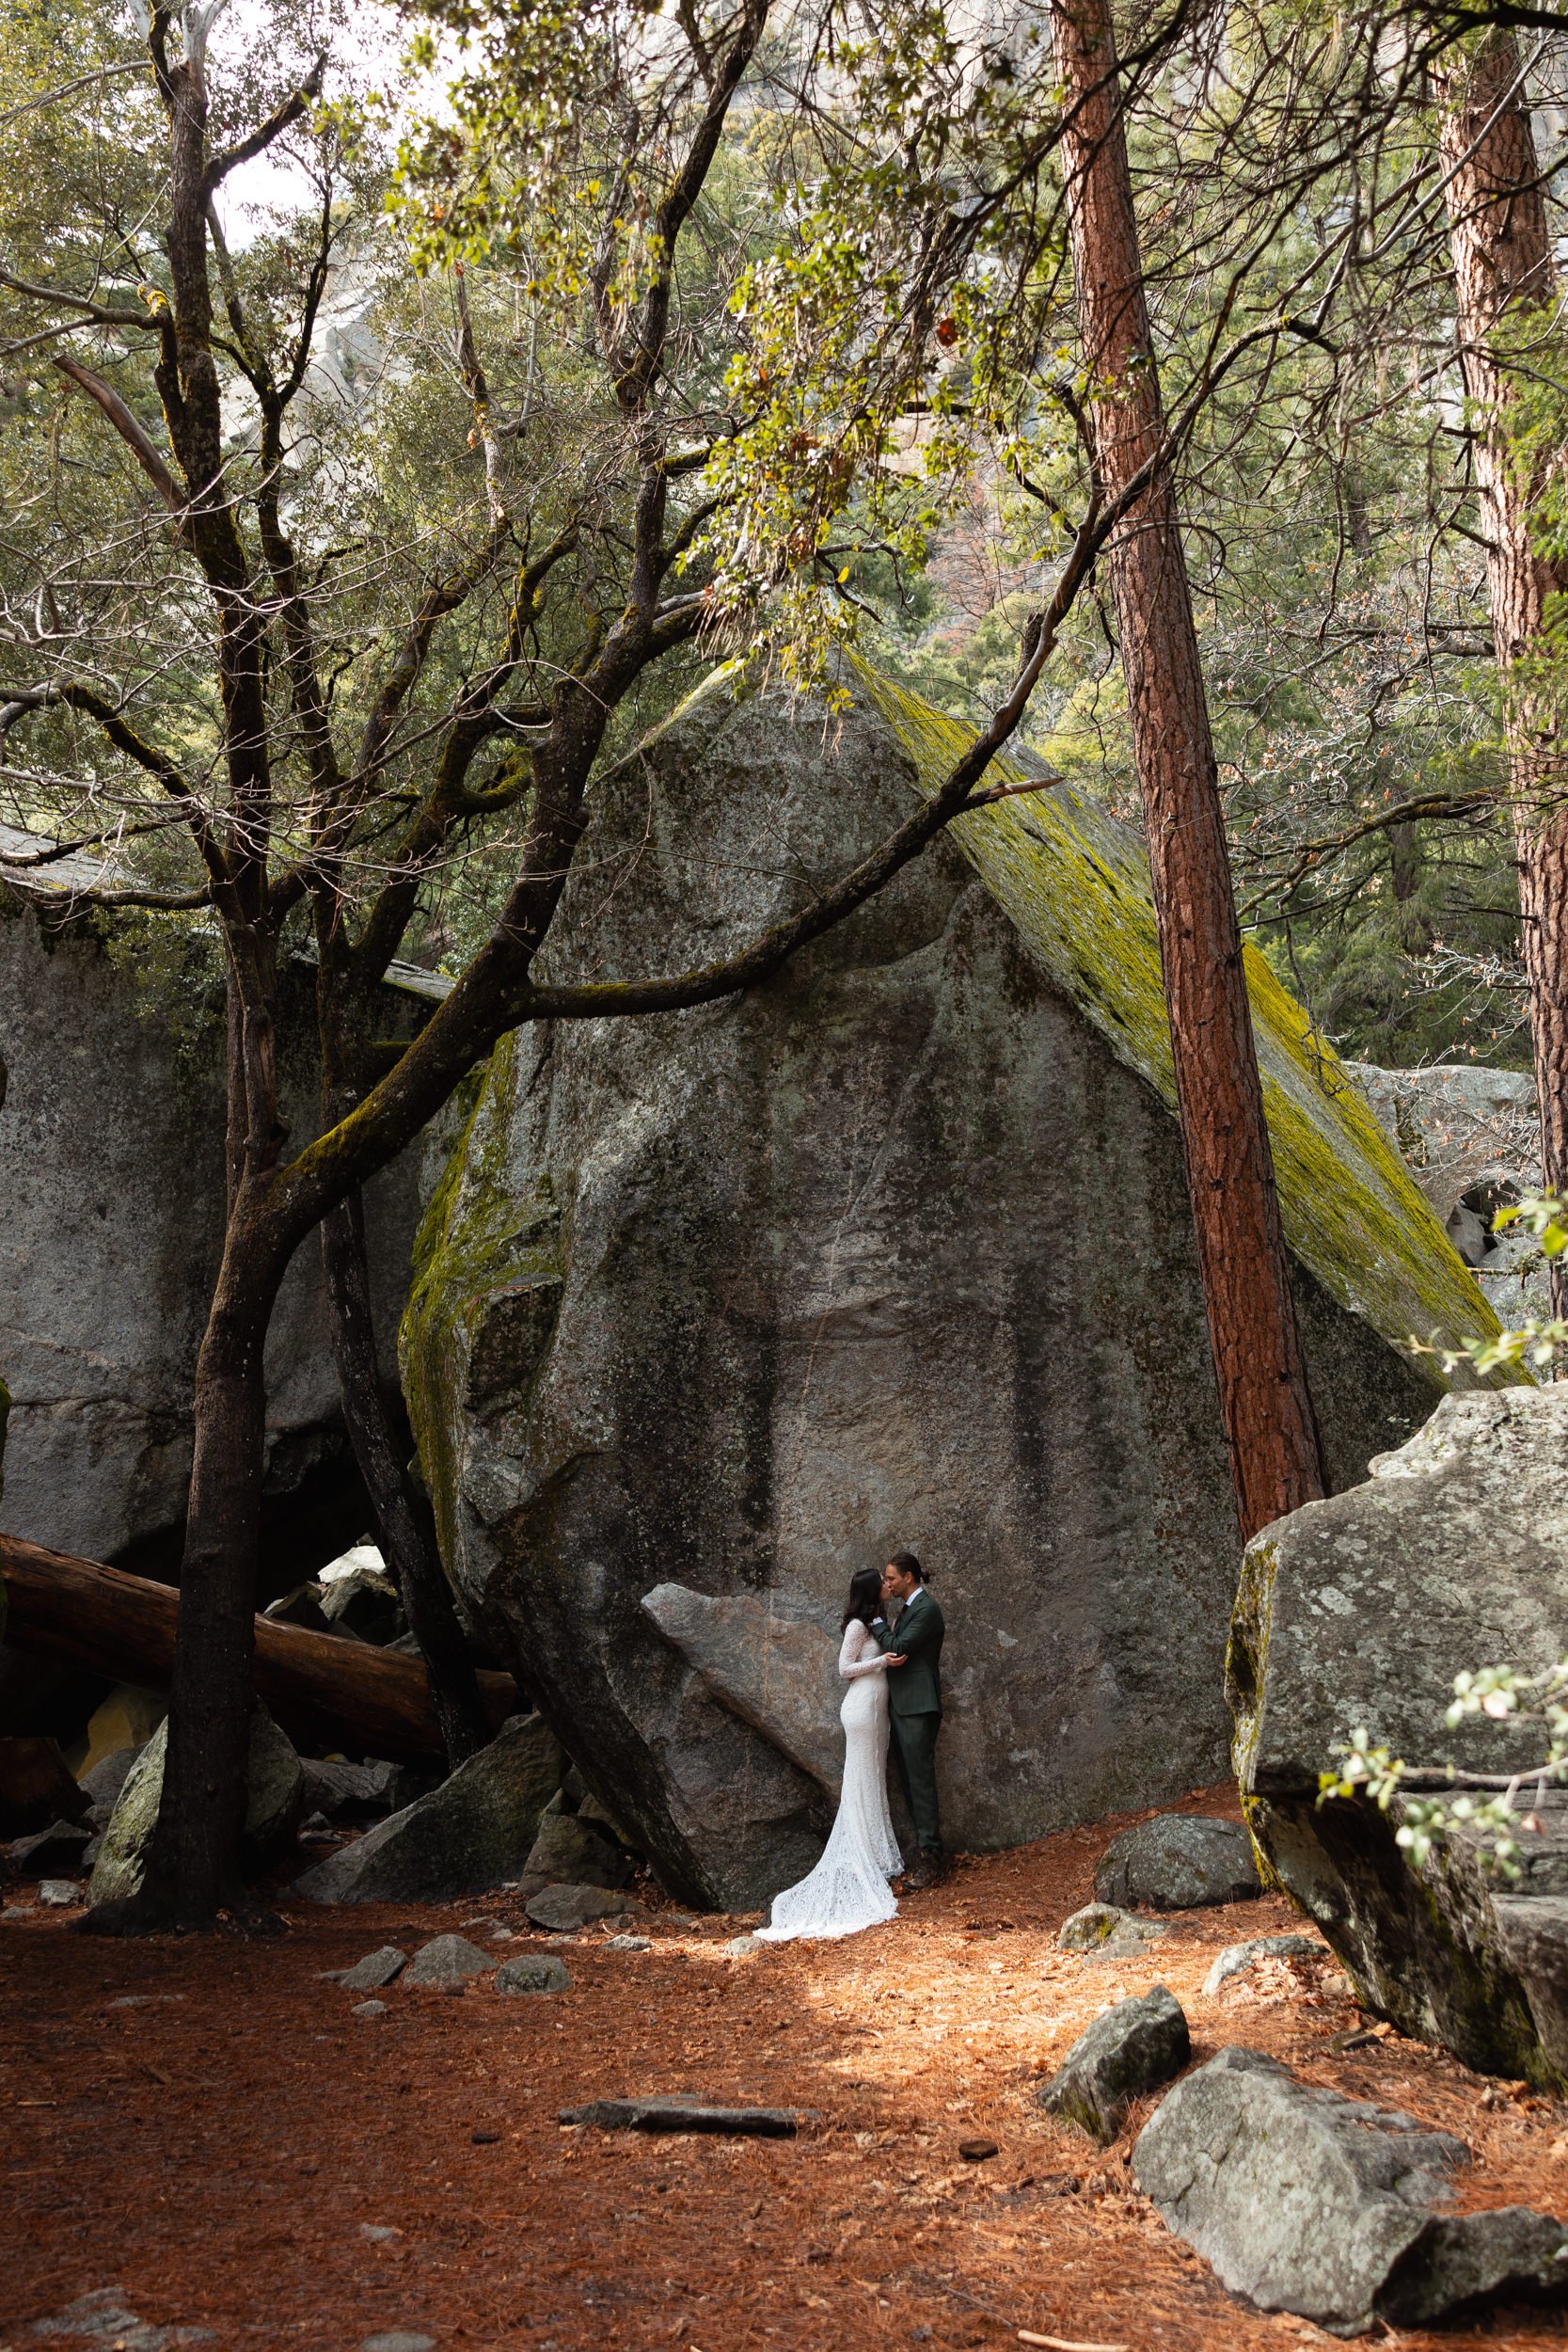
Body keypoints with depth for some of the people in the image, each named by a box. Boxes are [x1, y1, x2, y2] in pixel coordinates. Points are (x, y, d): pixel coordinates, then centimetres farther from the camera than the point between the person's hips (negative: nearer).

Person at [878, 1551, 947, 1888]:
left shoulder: (926, 1609, -12)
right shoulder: (907, 1608, 17)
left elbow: (897, 1647, -18)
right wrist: (891, 1657, 0)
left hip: (918, 1708, -10)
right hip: (900, 1706, 10)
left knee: (921, 1781, -9)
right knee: (908, 1782, 11)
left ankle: (932, 1859, -7)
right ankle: (929, 1847, 18)